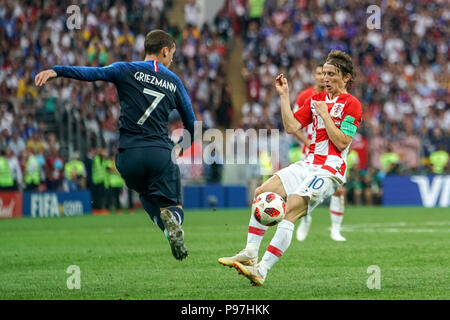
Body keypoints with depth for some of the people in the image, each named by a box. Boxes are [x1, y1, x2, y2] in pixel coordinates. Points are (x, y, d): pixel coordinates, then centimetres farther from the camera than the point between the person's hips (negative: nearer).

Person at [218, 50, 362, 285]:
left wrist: (324, 114, -12)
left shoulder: (351, 104, -5)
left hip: (329, 170, -8)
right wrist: (284, 96, 5)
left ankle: (262, 270, -25)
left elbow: (342, 142, -13)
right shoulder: (316, 100, 17)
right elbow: (291, 127, 9)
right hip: (308, 164, 8)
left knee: (290, 211, -22)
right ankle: (250, 254, -3)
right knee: (262, 193, -3)